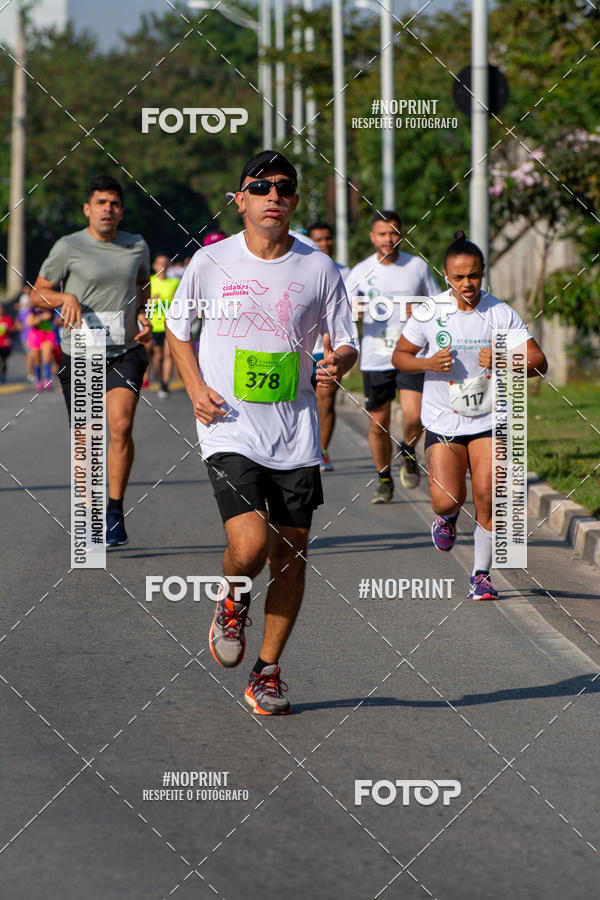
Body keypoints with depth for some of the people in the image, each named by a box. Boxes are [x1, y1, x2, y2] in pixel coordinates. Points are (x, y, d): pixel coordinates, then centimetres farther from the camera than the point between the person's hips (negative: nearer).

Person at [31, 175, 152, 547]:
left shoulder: (138, 246, 8)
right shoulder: (69, 247, -1)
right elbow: (38, 292, 7)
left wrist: (143, 317, 9)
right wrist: (66, 297, -13)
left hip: (125, 352, 1)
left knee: (121, 425, -20)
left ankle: (115, 512, -11)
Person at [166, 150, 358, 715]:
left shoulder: (319, 269, 2)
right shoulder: (210, 263, -1)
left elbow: (344, 345, 10)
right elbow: (177, 329, 13)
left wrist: (337, 362, -14)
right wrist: (196, 388, -3)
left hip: (296, 438, 3)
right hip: (230, 432, -2)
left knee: (290, 558, 5)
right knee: (250, 546, -20)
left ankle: (267, 672, 22)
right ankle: (231, 603, 15)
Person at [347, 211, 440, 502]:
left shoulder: (418, 267, 2)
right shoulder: (362, 271, 1)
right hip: (375, 358, 1)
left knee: (414, 415, -17)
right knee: (378, 423, 4)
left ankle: (408, 451, 16)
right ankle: (384, 480, 23)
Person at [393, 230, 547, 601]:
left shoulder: (501, 313, -6)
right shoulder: (430, 312, -6)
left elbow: (539, 362, -6)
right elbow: (400, 355, 5)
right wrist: (429, 363, -16)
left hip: (489, 420, 0)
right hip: (443, 420, 0)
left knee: (486, 499, -8)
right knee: (447, 499, -10)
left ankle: (482, 574, 10)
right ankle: (446, 516, 30)